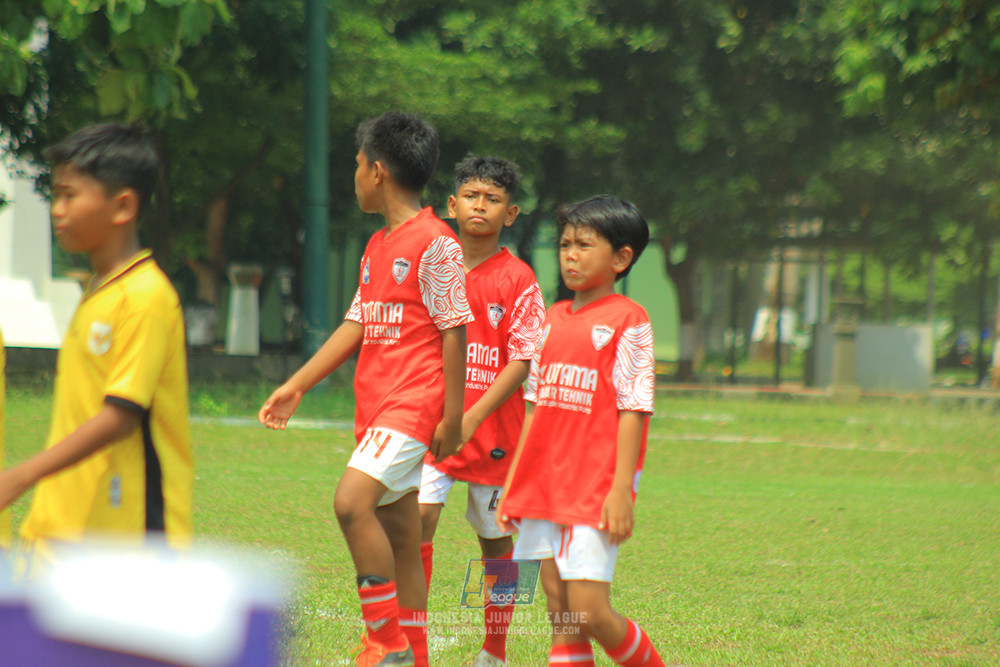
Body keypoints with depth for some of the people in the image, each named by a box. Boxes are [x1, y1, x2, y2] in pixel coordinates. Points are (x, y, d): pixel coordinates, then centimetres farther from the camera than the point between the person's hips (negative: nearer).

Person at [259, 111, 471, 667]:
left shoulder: (435, 244, -10)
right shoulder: (377, 248, 16)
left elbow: (454, 331, -12)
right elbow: (356, 327, 20)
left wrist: (453, 417, -14)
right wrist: (296, 386, 17)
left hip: (414, 404, -9)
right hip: (376, 406, 9)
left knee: (352, 500, -24)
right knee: (399, 538, 11)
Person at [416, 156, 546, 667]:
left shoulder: (517, 280, -5)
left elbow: (521, 362, -10)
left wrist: (471, 418, -19)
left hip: (492, 427, -2)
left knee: (495, 537, 10)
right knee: (417, 516, -16)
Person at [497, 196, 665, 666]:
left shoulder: (627, 321, -5)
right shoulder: (553, 320, 14)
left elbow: (632, 409, -10)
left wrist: (621, 489, -16)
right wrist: (512, 485, 15)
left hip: (595, 488, -6)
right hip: (544, 484, 6)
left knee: (589, 611, -11)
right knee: (560, 614, 4)